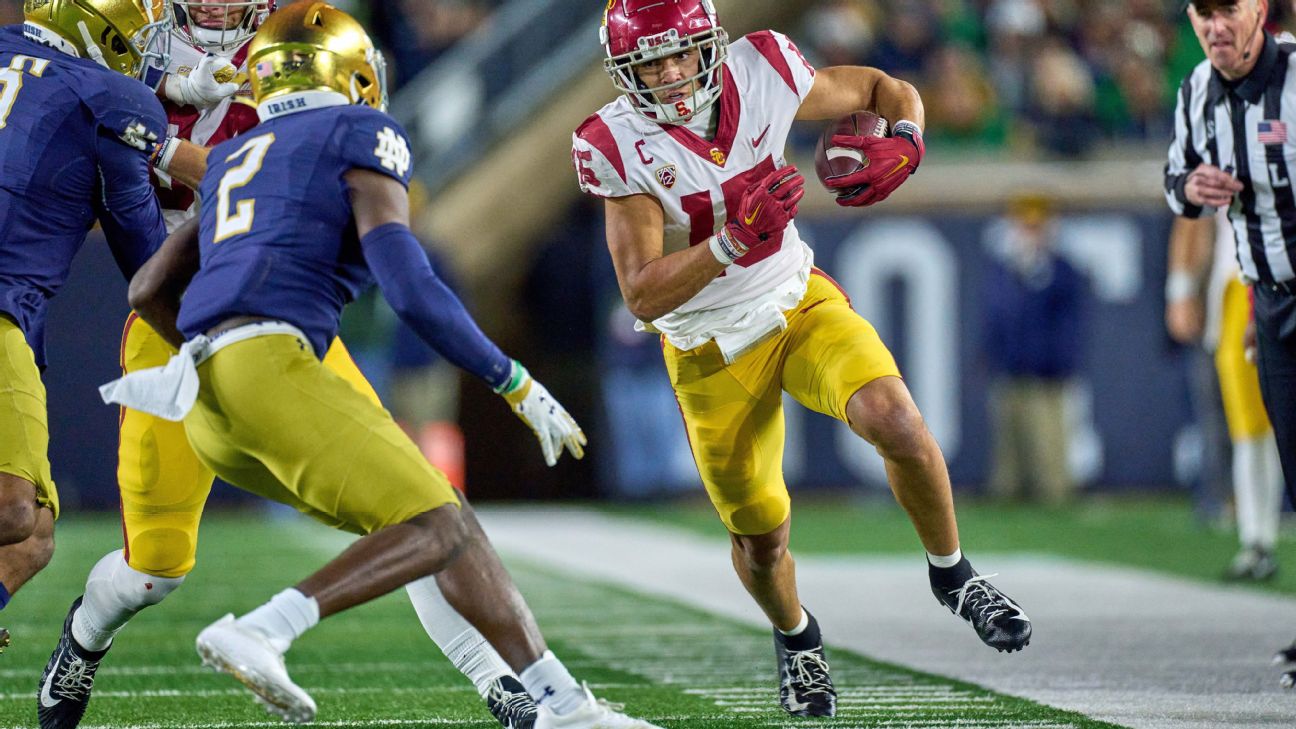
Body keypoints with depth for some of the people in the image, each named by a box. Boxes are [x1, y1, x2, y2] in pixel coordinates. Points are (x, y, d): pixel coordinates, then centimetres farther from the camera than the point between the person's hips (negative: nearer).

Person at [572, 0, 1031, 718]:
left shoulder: (760, 74, -16)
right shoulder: (618, 145, -21)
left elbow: (887, 90, 1)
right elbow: (643, 298, -25)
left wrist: (902, 146, -23)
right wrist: (734, 243, -39)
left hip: (800, 303, 1)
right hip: (713, 354, -1)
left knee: (896, 421, -27)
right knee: (761, 538, 10)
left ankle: (951, 573, 0)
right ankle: (796, 640, 45)